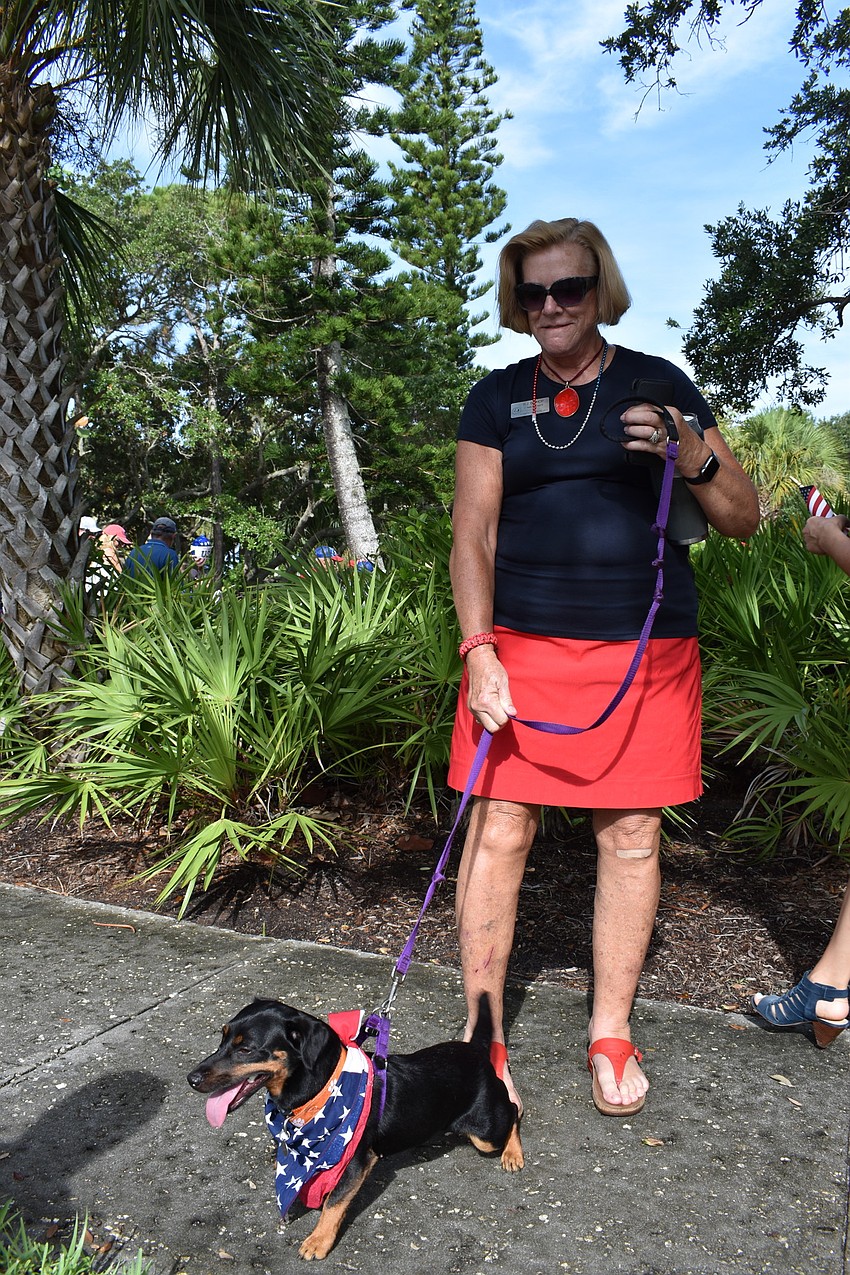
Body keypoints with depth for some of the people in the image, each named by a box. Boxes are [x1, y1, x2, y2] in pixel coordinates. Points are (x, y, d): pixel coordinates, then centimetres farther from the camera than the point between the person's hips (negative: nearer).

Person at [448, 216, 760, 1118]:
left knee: (631, 836, 5)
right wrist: (479, 650, -9)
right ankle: (482, 1033, 17)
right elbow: (473, 535, 3)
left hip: (646, 650, 1)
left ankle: (610, 1034, 24)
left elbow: (744, 519, 7)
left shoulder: (658, 384, 8)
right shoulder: (497, 398, 9)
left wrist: (689, 456, -13)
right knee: (498, 829, -1)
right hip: (523, 645, 0)